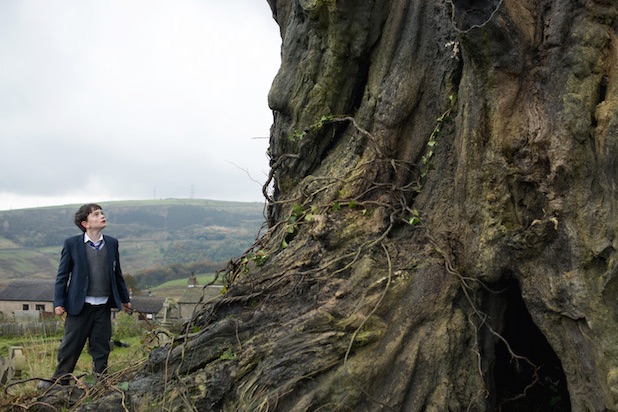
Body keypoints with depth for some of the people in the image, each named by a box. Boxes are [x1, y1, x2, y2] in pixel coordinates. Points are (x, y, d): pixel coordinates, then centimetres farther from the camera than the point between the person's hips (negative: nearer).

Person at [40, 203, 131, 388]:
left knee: (101, 347, 9)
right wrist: (59, 302, -6)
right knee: (70, 345, 4)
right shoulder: (72, 244, -4)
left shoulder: (112, 243, 7)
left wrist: (125, 298, 19)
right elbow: (62, 275, -1)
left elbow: (117, 274, 15)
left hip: (103, 306, 3)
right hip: (79, 305, -3)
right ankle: (60, 380, 18)